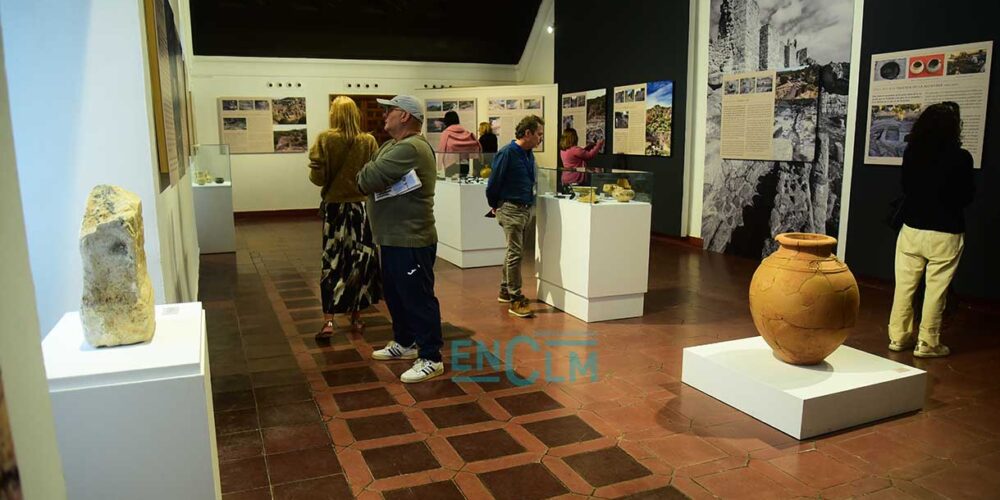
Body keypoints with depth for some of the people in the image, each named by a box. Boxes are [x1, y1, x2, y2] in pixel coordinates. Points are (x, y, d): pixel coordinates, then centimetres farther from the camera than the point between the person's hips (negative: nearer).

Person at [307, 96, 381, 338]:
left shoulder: (325, 139, -8)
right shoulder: (368, 141, -6)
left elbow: (317, 177, -11)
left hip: (334, 207, -1)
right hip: (361, 207, 1)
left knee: (332, 262, 4)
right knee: (360, 260, 11)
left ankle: (328, 320, -2)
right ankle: (356, 314, 21)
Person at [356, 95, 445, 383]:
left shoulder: (410, 148, -20)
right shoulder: (392, 145, 16)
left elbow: (368, 179, -23)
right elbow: (367, 178, 12)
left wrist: (365, 176, -2)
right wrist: (370, 176, -9)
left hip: (410, 240, -11)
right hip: (393, 238, 11)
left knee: (418, 299, -3)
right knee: (395, 294, 21)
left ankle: (431, 359, 7)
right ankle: (405, 343, 37)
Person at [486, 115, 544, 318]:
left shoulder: (529, 154, 10)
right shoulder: (507, 153, -15)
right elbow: (493, 183, -10)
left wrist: (529, 203, 19)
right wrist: (494, 205, 2)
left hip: (525, 209, 8)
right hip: (510, 209, -8)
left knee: (514, 252, 15)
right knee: (515, 253, -8)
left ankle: (505, 291, 28)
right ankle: (516, 300, -3)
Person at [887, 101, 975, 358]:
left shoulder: (911, 153, -1)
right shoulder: (960, 158, -13)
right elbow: (966, 197, -3)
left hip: (911, 229, 4)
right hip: (945, 233, -3)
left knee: (904, 285, 10)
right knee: (935, 289, 4)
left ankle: (899, 336, 18)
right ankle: (927, 343, 10)